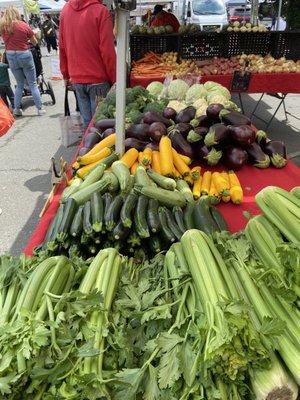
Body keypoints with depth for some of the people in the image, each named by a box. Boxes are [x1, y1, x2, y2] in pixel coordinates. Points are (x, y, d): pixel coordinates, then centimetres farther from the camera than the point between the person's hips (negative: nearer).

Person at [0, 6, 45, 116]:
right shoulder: (24, 26, -6)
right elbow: (35, 42, 3)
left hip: (10, 56, 3)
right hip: (24, 55, -3)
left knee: (20, 84, 16)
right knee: (33, 84, 5)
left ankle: (16, 109, 13)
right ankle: (40, 109, 5)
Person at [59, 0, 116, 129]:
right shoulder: (100, 11, -10)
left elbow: (62, 47, 10)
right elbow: (107, 51, -14)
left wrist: (66, 74, 18)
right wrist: (114, 80, -6)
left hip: (76, 79, 5)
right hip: (98, 79, -5)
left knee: (87, 122, 11)